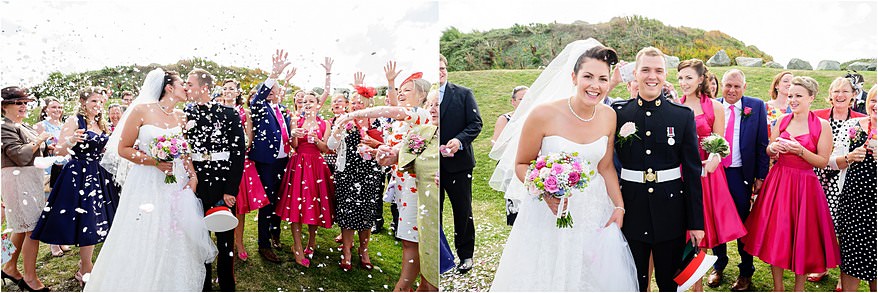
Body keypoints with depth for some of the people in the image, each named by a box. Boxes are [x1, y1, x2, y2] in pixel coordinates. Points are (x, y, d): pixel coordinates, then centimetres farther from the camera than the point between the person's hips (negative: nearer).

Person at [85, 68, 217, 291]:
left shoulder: (180, 116, 10)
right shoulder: (142, 110, -5)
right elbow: (123, 149, -6)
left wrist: (193, 175, 1)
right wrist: (154, 161, -16)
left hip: (178, 184, 5)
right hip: (147, 184, -5)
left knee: (178, 243, 6)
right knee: (144, 243, -1)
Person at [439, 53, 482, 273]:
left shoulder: (464, 94, 0)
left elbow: (476, 123, -5)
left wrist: (459, 140, -20)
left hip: (458, 162, -1)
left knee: (463, 211, 8)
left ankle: (466, 254, 23)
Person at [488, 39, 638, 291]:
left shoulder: (609, 117, -3)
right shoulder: (543, 114, -18)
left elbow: (606, 167, 8)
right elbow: (521, 165, -9)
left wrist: (619, 206, 1)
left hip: (595, 212, 4)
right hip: (550, 211, -4)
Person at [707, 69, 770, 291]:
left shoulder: (756, 106, -1)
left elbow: (762, 143, -1)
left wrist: (761, 176, -4)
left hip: (741, 174, -1)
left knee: (743, 222, 8)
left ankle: (746, 272, 23)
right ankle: (718, 266, 30)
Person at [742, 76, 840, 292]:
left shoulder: (822, 125, -6)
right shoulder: (782, 121, 4)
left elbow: (823, 161, -6)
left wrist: (801, 151, -21)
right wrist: (773, 148, -9)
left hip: (804, 185, -3)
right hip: (778, 181, 3)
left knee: (802, 236, 4)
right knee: (775, 233, 7)